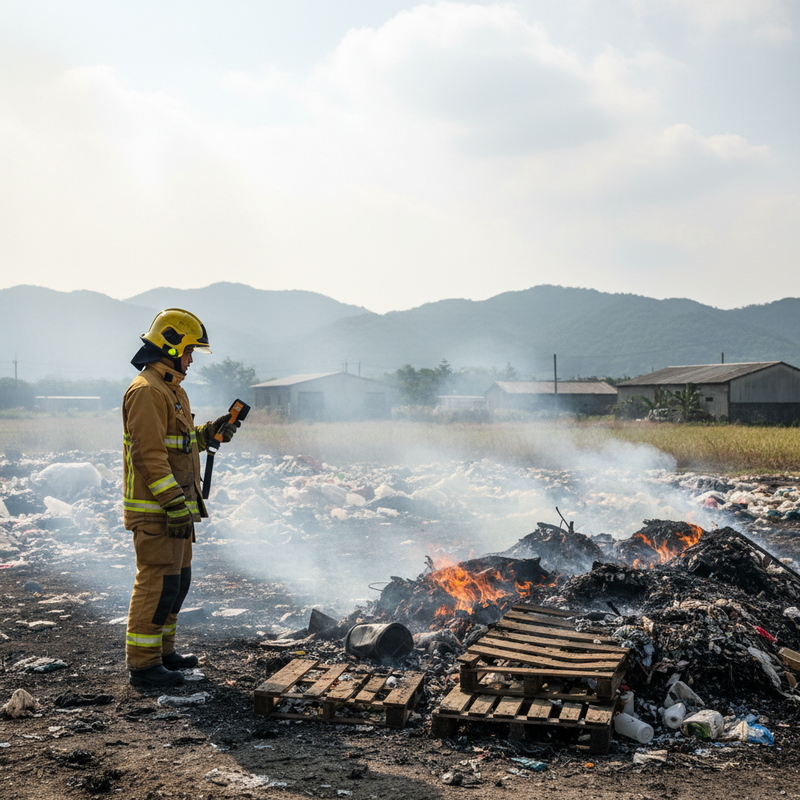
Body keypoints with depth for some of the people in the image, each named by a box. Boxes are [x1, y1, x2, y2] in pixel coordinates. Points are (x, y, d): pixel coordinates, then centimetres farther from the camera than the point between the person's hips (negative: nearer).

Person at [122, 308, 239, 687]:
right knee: (158, 582, -7)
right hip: (155, 509, -11)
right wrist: (175, 505, -24)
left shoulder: (171, 390, 19)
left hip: (175, 505, 11)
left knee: (177, 580, 16)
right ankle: (143, 664, 0)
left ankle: (162, 651, 27)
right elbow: (149, 454, -22)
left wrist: (208, 432, 11)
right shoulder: (146, 391, -16)